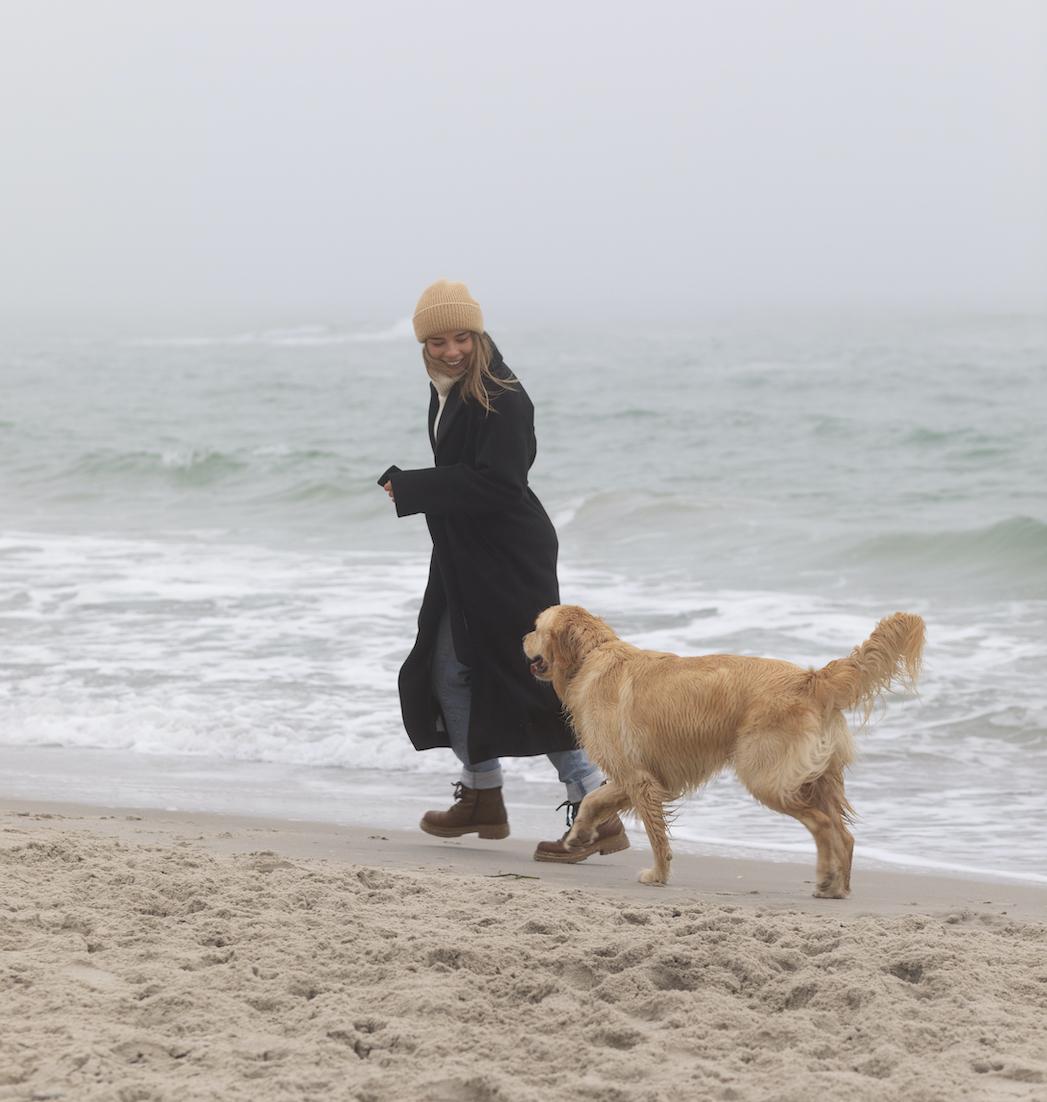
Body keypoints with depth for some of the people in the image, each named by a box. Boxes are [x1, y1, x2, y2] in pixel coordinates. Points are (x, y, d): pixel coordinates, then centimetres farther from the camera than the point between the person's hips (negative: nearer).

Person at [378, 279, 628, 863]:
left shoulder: (501, 397, -18)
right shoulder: (447, 390, 9)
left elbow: (495, 484, -25)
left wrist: (410, 489, -19)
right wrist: (408, 485, 2)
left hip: (511, 562, -10)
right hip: (465, 561, 10)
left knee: (534, 679, -12)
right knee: (449, 673, 17)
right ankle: (482, 799, 33)